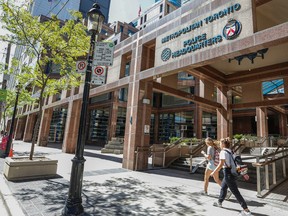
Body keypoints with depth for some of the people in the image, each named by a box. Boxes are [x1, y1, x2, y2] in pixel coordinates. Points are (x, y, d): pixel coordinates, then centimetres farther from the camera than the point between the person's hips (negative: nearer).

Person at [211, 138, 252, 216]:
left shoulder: (223, 152, -18)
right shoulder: (230, 151, 8)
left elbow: (221, 165, -23)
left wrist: (213, 172, -13)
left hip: (228, 173, -10)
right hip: (232, 171, 10)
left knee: (235, 192, 0)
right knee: (223, 187, 23)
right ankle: (219, 202, 40)